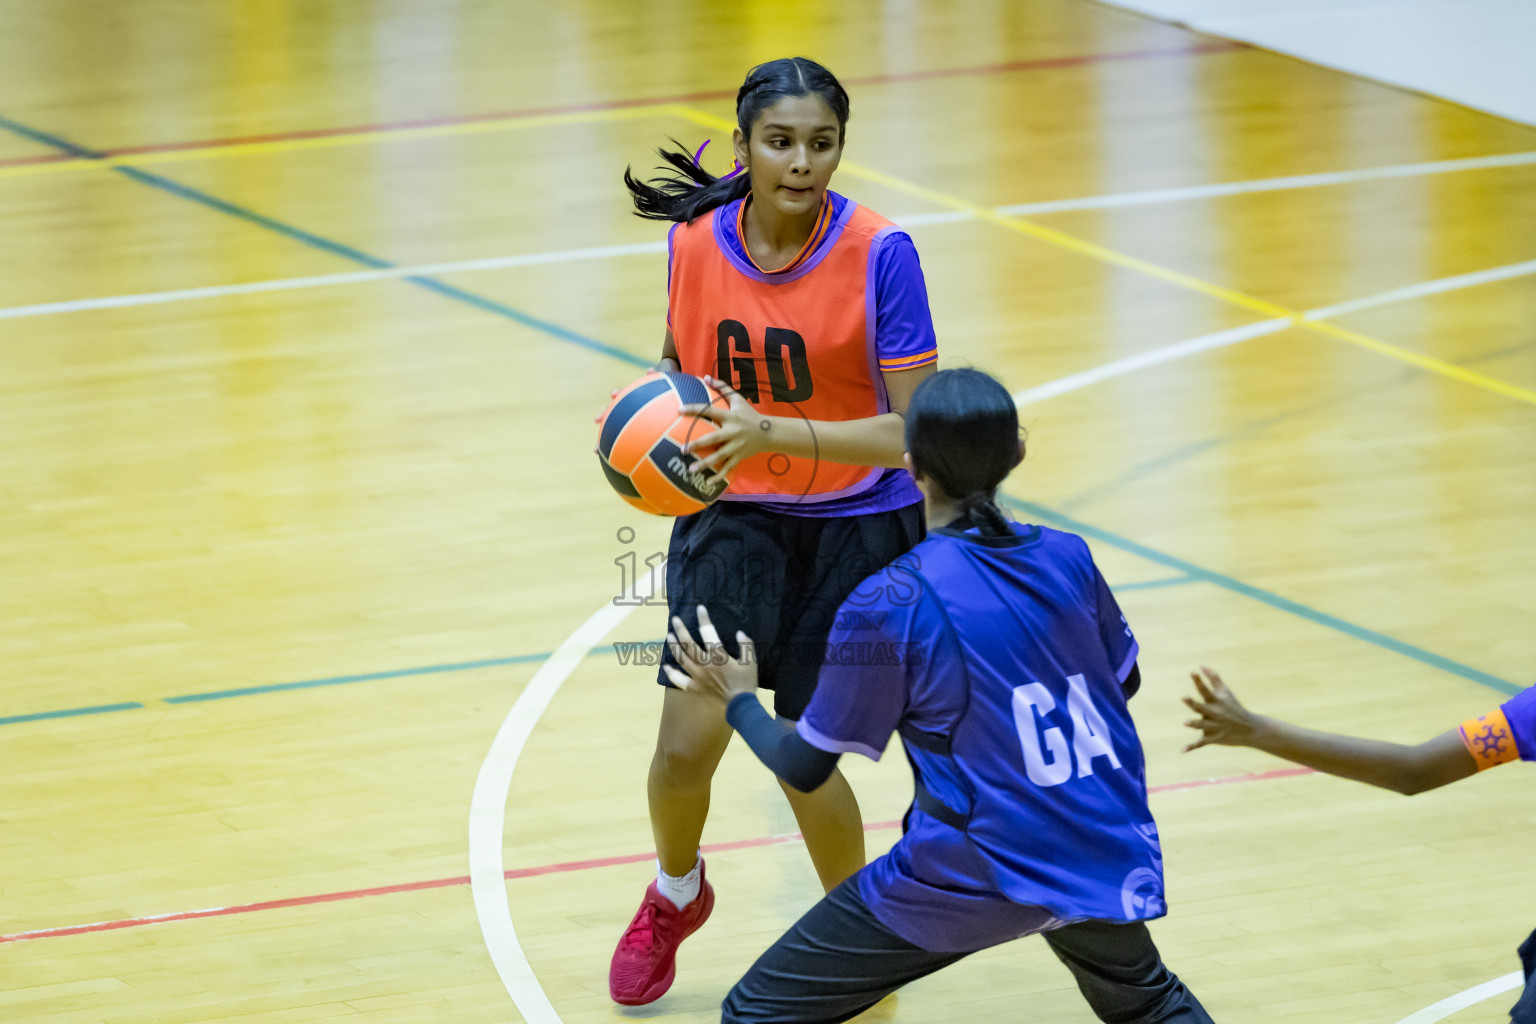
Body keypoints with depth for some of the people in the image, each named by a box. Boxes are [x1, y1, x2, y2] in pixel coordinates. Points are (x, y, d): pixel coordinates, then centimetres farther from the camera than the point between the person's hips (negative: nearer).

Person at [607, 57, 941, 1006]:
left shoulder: (878, 253, -19)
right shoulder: (698, 237, -8)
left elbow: (911, 431, -21)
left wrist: (775, 434, -33)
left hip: (856, 524, -3)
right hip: (735, 514, 3)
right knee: (688, 741, -9)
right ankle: (676, 895, 25)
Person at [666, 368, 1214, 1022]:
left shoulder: (887, 607, -14)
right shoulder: (1068, 560, 0)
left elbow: (804, 767, -3)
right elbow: (1124, 681, 19)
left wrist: (737, 701, 16)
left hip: (973, 880, -5)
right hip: (1105, 862, 5)